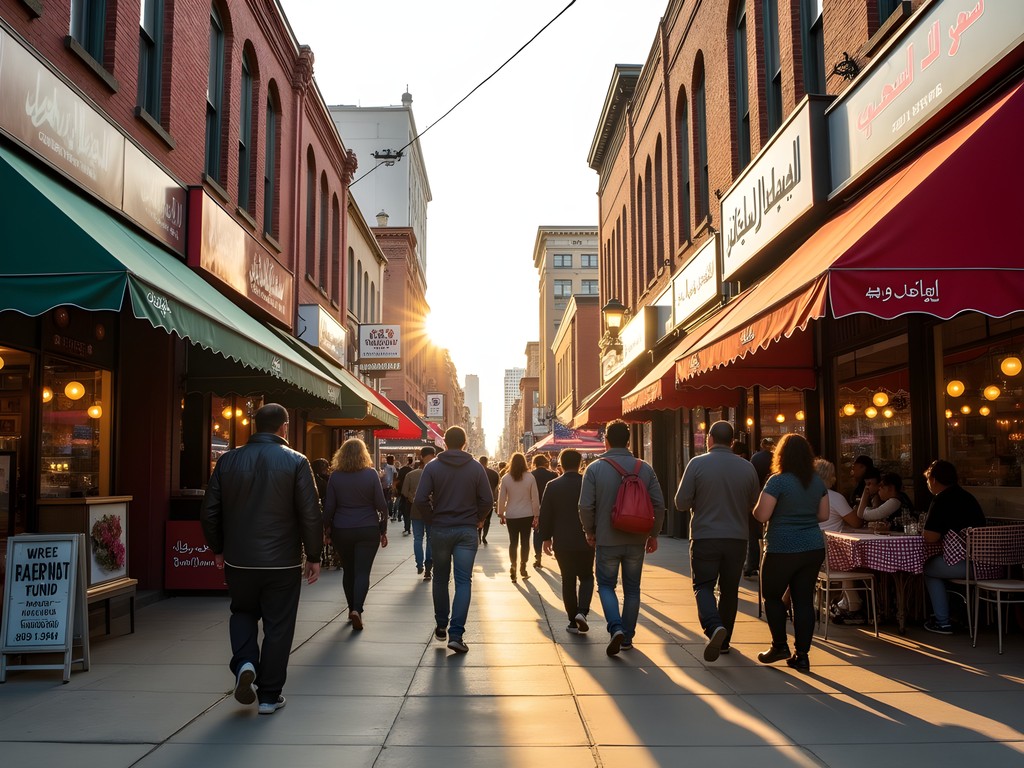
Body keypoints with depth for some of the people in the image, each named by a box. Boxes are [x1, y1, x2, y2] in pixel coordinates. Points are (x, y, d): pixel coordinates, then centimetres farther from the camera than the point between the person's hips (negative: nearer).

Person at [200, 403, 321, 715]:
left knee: (243, 613, 24)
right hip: (282, 561, -3)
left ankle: (244, 664, 3)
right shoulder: (296, 462, -9)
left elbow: (210, 511, 5)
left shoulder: (228, 460, 0)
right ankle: (269, 696, 15)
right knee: (278, 627, 8)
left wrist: (218, 549, 18)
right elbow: (310, 514, -11)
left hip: (239, 560, 3)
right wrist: (313, 557, 0)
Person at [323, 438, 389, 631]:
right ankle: (357, 609, -15)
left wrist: (328, 529, 10)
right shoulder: (370, 474, -6)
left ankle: (352, 608, 24)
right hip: (368, 530, -2)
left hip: (341, 530, 2)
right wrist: (383, 530, 5)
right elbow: (381, 505, -5)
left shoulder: (335, 477, -3)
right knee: (362, 572, 0)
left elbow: (329, 507, -1)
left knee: (348, 571, 16)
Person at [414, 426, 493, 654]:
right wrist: (478, 519, 12)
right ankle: (456, 634, -9)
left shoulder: (432, 467, -5)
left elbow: (420, 500, -12)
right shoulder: (476, 467, -2)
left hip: (439, 530, 1)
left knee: (441, 578, 16)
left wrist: (431, 519, 3)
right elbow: (487, 500, -5)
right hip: (467, 531, 0)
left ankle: (441, 626, 27)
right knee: (463, 581, 0)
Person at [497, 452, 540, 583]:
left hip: (511, 515, 0)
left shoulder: (506, 478, -6)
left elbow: (501, 498, -1)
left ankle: (513, 568, 4)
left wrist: (501, 514, 10)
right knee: (525, 541, 10)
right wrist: (536, 515, 3)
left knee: (513, 542, 7)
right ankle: (523, 567, 15)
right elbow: (535, 498, -4)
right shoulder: (530, 477, -7)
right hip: (527, 514, 0)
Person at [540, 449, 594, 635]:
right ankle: (582, 611, -8)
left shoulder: (552, 486, -4)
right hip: (585, 541, 0)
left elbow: (545, 514, -1)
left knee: (568, 581, 10)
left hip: (562, 542, 1)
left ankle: (573, 622, 10)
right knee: (586, 577, 14)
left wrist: (546, 537, 8)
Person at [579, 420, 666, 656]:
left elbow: (585, 506, -11)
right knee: (632, 589, 14)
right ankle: (627, 637, 19)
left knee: (606, 585, 11)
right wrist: (653, 534, 12)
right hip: (636, 540, 2)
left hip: (607, 539, -2)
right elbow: (659, 504, 0)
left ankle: (616, 627, -9)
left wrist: (589, 532, 6)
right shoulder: (645, 468, 0)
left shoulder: (595, 468, -8)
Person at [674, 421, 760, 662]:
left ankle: (714, 627, -19)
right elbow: (755, 506, 9)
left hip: (705, 537, -3)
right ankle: (724, 641, 24)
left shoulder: (697, 464, -9)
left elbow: (681, 503, -8)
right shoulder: (747, 467, 0)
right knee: (729, 590, 15)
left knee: (703, 586, 6)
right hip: (737, 538, 3)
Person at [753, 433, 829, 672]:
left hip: (783, 550, -5)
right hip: (814, 549, 5)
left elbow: (761, 515, -16)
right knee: (804, 600, 7)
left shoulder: (778, 481, -13)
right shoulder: (818, 482, 6)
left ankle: (780, 645, 13)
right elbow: (823, 515, 11)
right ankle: (802, 655, 9)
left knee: (772, 595, 13)